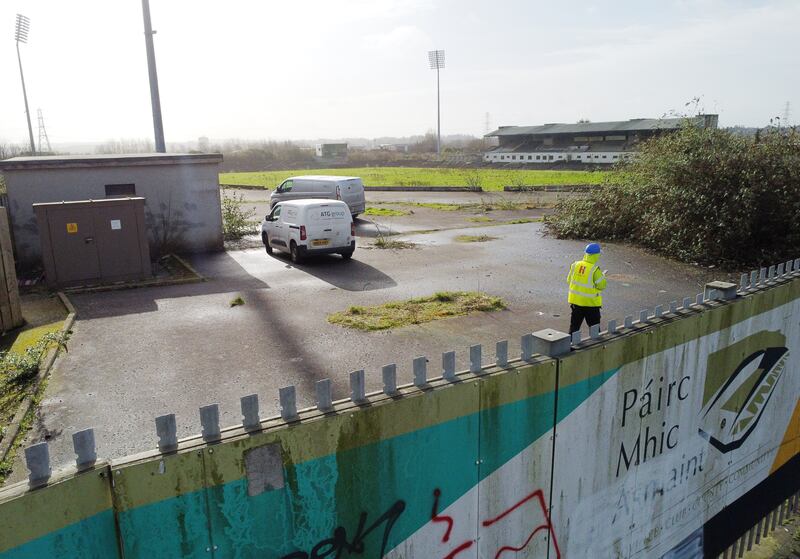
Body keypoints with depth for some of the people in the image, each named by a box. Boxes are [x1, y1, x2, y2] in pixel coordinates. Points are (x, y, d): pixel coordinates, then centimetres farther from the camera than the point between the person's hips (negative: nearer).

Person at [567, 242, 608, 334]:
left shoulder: (575, 265, -4)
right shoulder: (595, 269, -19)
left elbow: (569, 280, 6)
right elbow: (601, 285, -12)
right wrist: (602, 276, 5)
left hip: (575, 300, 5)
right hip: (590, 303, -5)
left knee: (574, 325, 15)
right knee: (594, 329, 11)